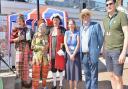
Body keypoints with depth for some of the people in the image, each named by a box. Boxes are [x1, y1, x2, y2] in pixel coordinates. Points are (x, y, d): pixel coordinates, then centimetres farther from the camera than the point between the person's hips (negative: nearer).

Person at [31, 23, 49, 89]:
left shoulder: (46, 37, 10)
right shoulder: (35, 36, -1)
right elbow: (32, 46, -6)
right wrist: (40, 47, -14)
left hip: (44, 56, 4)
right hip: (37, 56, -4)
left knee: (45, 71, 10)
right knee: (36, 72, -3)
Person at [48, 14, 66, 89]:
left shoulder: (62, 29, -3)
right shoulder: (51, 30, 13)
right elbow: (49, 41, 14)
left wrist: (63, 48, -17)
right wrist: (49, 51, 9)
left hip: (59, 52, -5)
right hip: (52, 52, 5)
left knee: (60, 68, 2)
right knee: (53, 68, 9)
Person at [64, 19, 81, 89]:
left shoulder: (77, 32, -4)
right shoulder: (66, 33, 4)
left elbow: (78, 44, -10)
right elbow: (65, 44, -3)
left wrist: (73, 54, -15)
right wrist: (70, 54, -12)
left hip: (76, 54, -2)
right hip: (68, 54, 2)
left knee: (76, 70, 1)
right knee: (69, 71, 5)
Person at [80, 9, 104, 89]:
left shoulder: (96, 25, -4)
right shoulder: (81, 27, 14)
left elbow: (101, 39, -4)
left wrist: (97, 51, -3)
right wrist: (81, 52, 11)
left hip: (92, 54, -6)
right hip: (84, 55, 6)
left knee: (93, 75, -3)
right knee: (87, 74, 14)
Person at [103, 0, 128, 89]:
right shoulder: (105, 19, 10)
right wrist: (105, 50, 17)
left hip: (118, 51, -7)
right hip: (108, 51, 7)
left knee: (118, 78, -5)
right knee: (112, 75, 12)